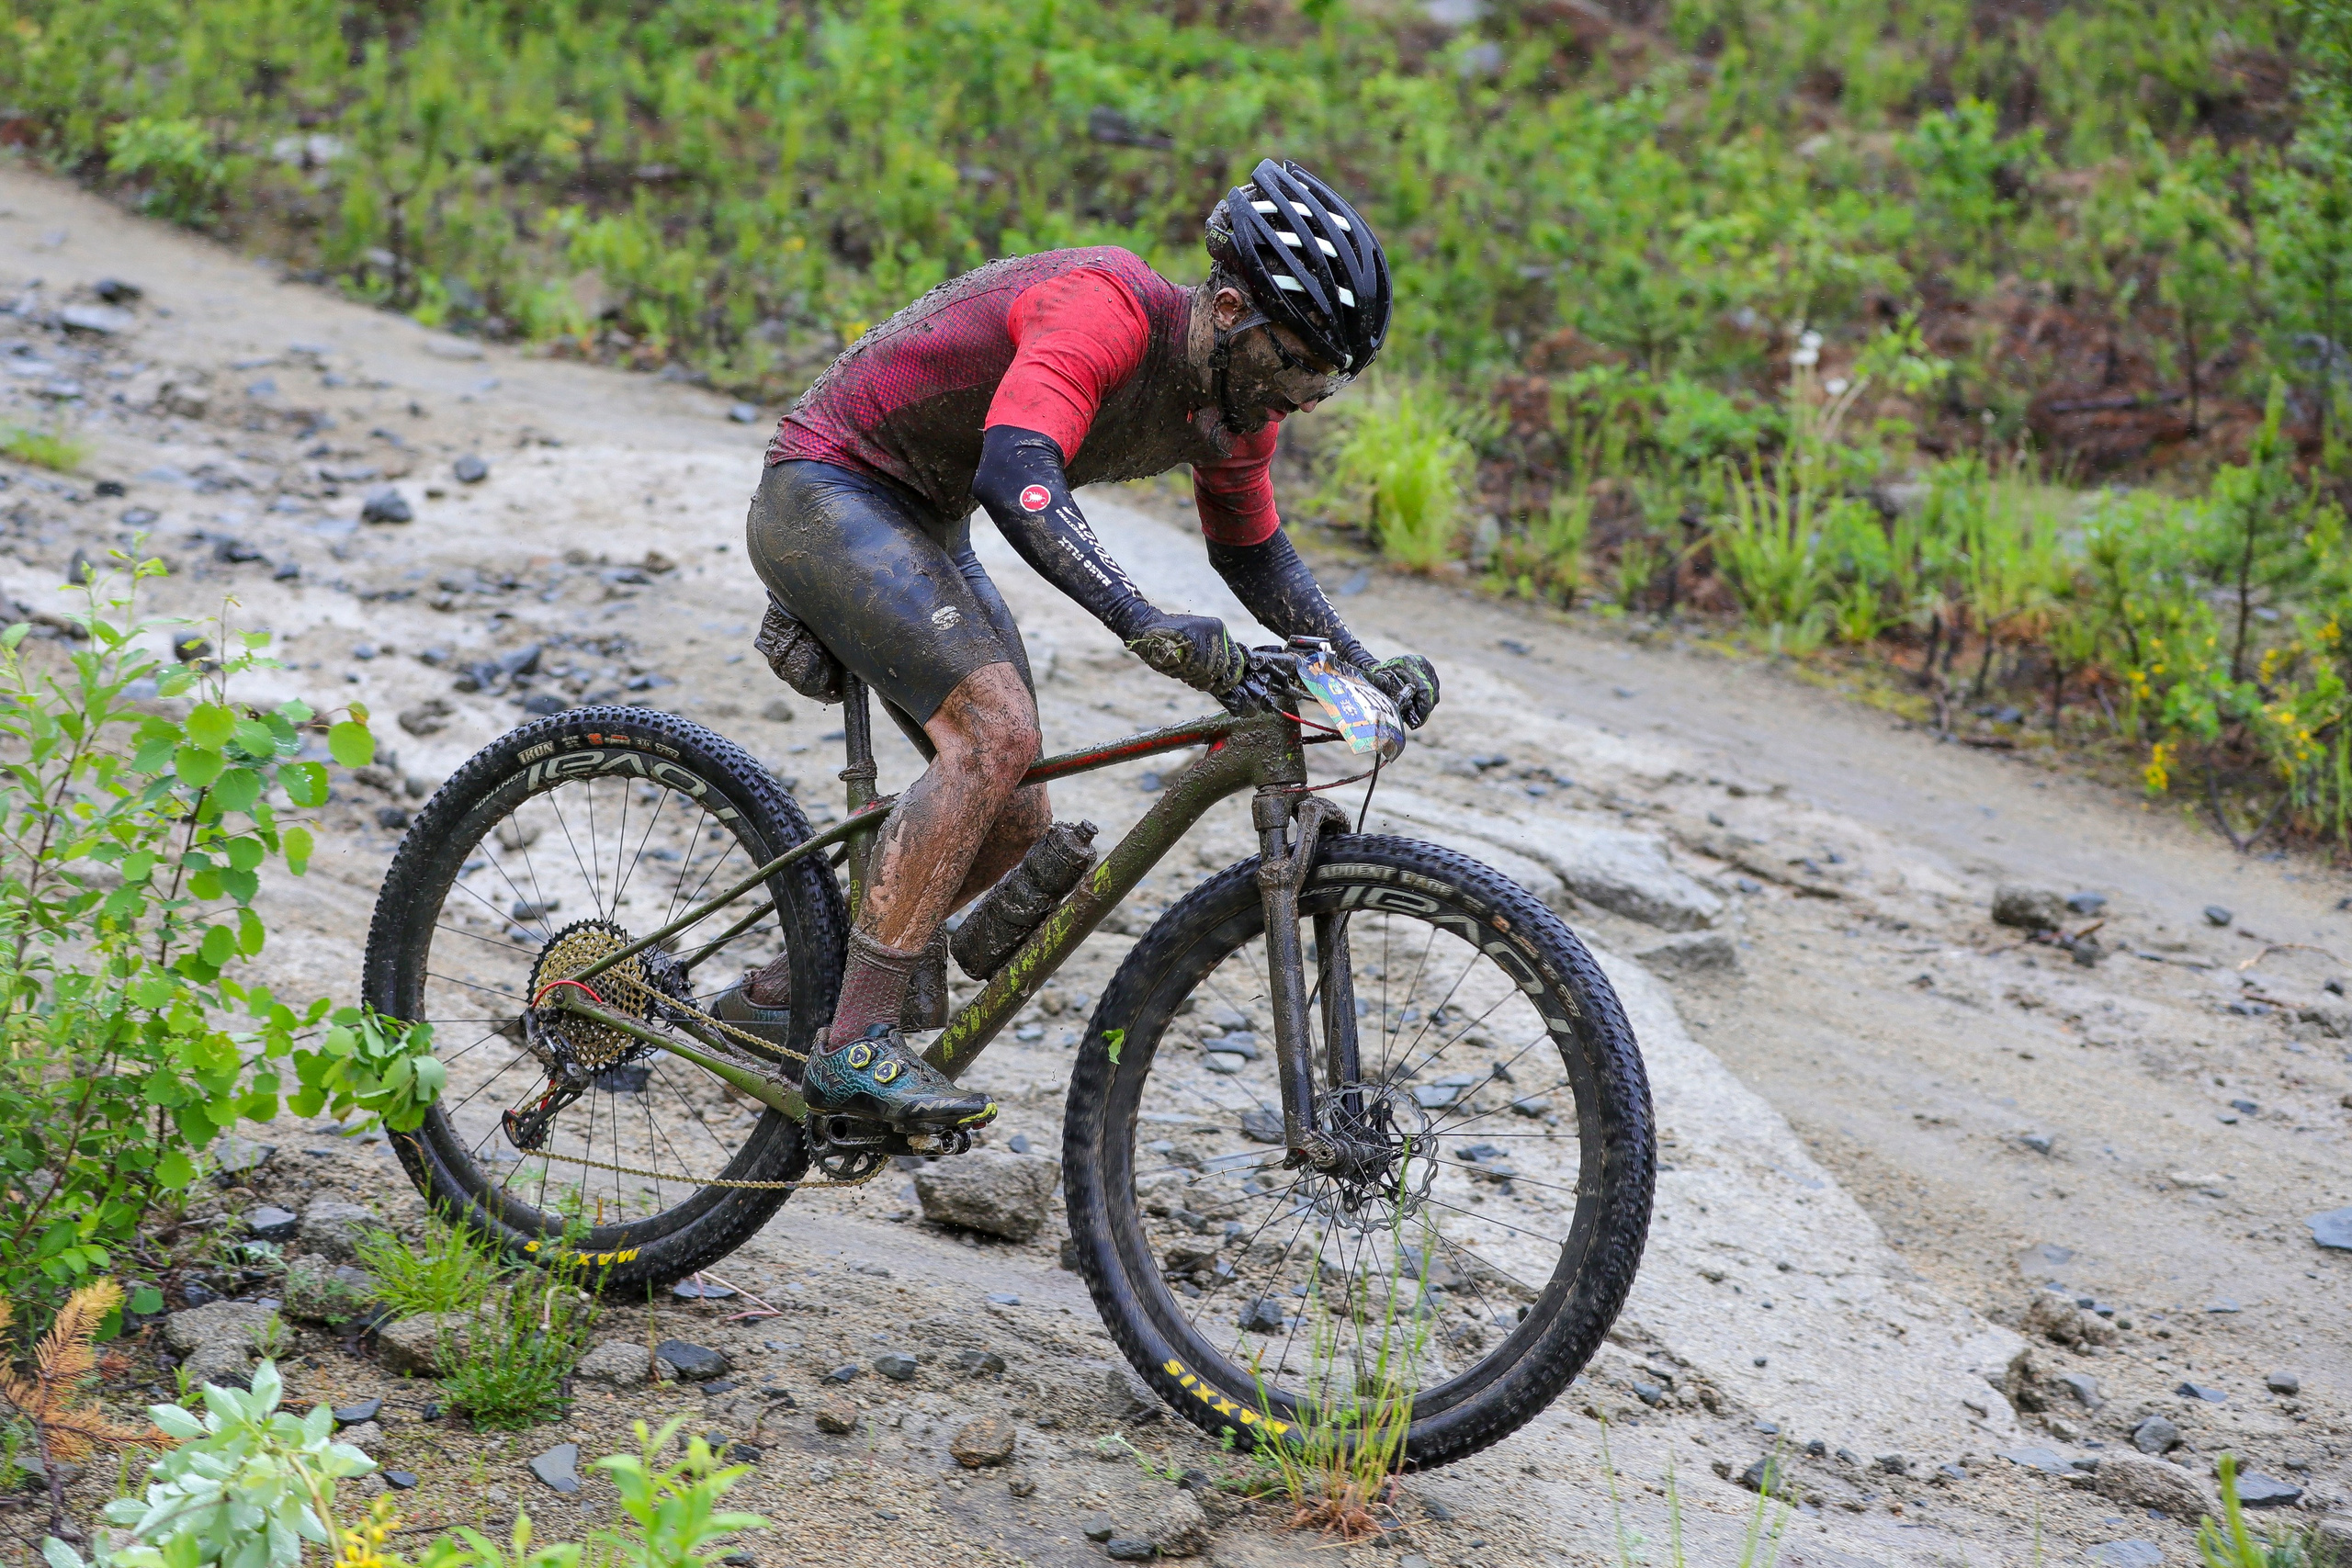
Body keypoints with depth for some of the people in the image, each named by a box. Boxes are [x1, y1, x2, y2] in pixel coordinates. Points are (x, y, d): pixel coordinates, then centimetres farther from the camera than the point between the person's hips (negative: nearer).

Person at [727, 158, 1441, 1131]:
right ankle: (857, 1048, -25)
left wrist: (1367, 668, 3)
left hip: (923, 534, 9)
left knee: (1016, 820, 7)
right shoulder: (1106, 310, -29)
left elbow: (1252, 550, 15)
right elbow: (1016, 478, -44)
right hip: (825, 493, -9)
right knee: (997, 733, -27)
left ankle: (783, 991, 22)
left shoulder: (1240, 396, -2)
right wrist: (1145, 624, -55)